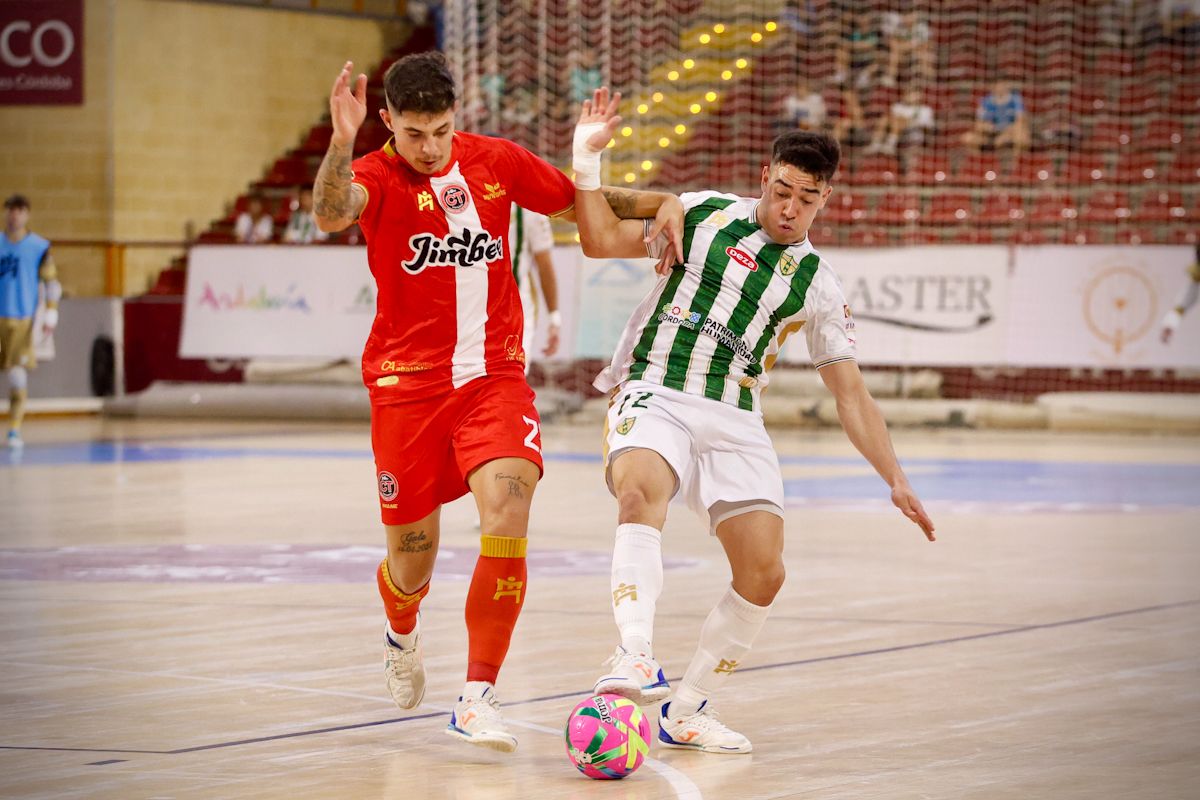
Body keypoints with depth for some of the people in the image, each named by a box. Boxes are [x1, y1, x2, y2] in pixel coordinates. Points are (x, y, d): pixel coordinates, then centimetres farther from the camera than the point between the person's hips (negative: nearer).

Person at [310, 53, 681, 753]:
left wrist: (663, 202, 2)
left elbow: (580, 201, 17)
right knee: (412, 561, 6)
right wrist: (342, 141, -49)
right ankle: (403, 634, 44)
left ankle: (478, 697, -18)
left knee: (507, 507, -24)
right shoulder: (376, 175, -7)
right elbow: (332, 214, -31)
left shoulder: (497, 161, 3)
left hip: (495, 375, 2)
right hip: (406, 383, -1)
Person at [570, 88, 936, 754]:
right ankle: (635, 657, -51)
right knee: (643, 488, -36)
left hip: (733, 419, 3)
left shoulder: (817, 287, 10)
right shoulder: (705, 214, 8)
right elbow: (603, 240, 8)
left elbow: (851, 396, 10)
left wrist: (897, 482, 1)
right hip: (654, 393, -3)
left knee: (763, 571, -10)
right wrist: (587, 158, -3)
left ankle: (684, 712, 7)